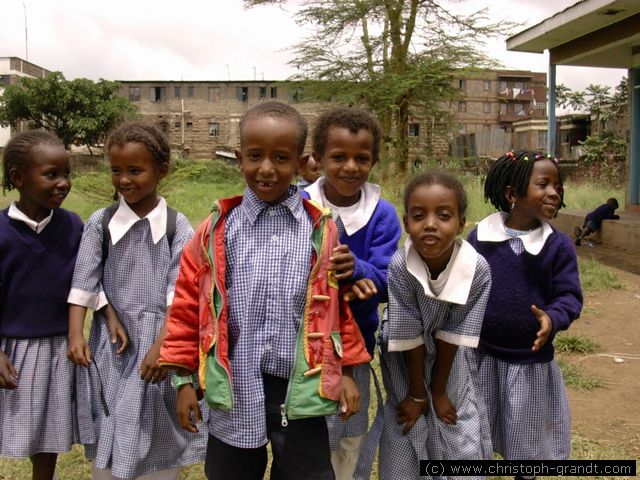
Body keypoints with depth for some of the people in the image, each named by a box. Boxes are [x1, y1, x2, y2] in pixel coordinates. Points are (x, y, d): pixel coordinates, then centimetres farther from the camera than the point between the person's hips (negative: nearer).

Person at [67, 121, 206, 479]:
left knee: (157, 439, 10)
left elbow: (179, 293, -11)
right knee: (109, 444, 11)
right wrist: (75, 335, -10)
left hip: (161, 340, -1)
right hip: (111, 342, 2)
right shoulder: (100, 223, -2)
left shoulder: (178, 227, -7)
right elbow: (84, 284, -1)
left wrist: (161, 345, -18)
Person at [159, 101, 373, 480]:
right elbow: (188, 305, 0)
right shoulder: (217, 230, -4)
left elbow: (338, 304, 4)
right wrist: (185, 379, 1)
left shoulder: (322, 230, -2)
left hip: (300, 389, 0)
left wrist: (346, 370, 5)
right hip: (234, 389, 1)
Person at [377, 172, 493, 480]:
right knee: (404, 445, 6)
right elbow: (409, 336, -21)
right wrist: (417, 394, -10)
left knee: (464, 447, 7)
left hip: (452, 363, 1)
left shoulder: (477, 269, -27)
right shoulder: (399, 266, -30)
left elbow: (453, 335, -18)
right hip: (405, 363, -1)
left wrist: (439, 391, -7)